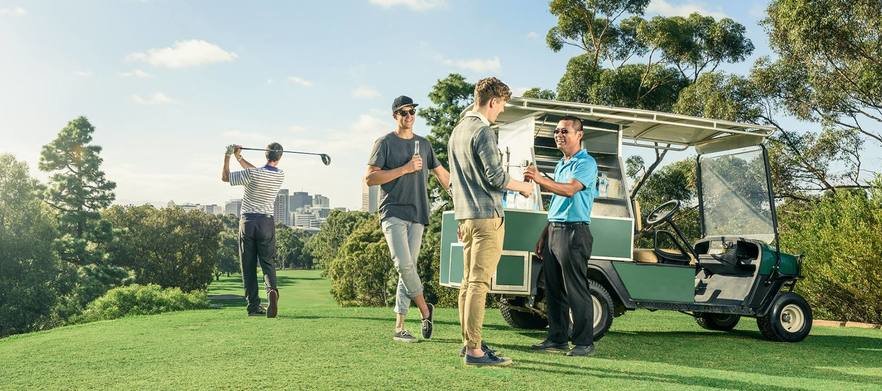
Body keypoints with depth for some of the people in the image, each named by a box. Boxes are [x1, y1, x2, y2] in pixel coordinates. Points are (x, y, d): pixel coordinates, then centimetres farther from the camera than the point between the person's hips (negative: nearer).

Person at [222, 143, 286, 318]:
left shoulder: (252, 174, -9)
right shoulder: (280, 175, 3)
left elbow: (225, 177, 3)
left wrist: (228, 156, 12)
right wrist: (239, 158, 19)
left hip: (248, 221, -1)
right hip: (266, 222, 2)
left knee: (248, 266, 4)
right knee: (267, 262, 5)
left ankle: (254, 305, 3)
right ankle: (272, 290, -23)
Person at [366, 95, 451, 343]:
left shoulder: (423, 144, 18)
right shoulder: (385, 143, 3)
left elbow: (442, 174, 26)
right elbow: (370, 178, -6)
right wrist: (405, 169, -10)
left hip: (417, 215, 4)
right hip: (393, 213, -4)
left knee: (408, 268, 1)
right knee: (404, 264, -18)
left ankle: (399, 327, 7)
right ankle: (425, 309, 3)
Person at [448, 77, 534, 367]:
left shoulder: (457, 131, 18)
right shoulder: (483, 131, -11)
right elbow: (496, 176, -17)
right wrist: (522, 187, 2)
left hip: (465, 216, 10)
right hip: (486, 216, -9)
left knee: (468, 282, 12)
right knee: (479, 283, -9)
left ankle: (469, 343, 19)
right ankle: (474, 350, -8)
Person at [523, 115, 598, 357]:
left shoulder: (586, 163, -7)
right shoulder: (561, 164, 20)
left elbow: (570, 190, -27)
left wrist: (540, 180, -41)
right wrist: (544, 236, 20)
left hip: (573, 231, -9)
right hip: (553, 230, 9)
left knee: (576, 291, -6)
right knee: (553, 290, 10)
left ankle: (584, 343, 2)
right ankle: (557, 339, 18)